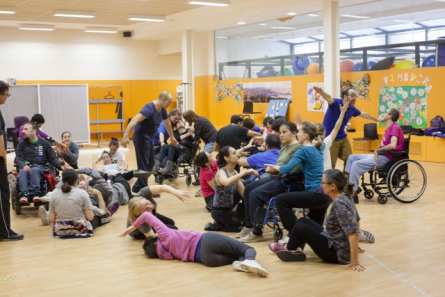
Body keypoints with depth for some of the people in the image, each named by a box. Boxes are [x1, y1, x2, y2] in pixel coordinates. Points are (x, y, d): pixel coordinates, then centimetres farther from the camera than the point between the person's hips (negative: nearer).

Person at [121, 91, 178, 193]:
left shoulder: (162, 110, 5)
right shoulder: (149, 108, -22)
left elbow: (168, 123, 23)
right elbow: (135, 120, -34)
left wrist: (172, 137, 35)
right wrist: (125, 136, -44)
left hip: (149, 138, 10)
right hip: (141, 137, -10)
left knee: (151, 163, 14)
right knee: (143, 165, -6)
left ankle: (138, 187, 23)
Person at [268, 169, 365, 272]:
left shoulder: (339, 204, -27)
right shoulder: (345, 197, 1)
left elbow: (353, 232, -33)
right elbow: (356, 220, 16)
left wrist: (354, 261, -30)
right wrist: (354, 245, 23)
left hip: (336, 253, -9)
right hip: (335, 242, 9)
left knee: (300, 228, -11)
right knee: (303, 221, 14)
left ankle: (288, 249, 16)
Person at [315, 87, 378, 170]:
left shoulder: (352, 109, 3)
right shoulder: (336, 103, -16)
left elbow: (364, 114, 23)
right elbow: (329, 98, -39)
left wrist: (376, 119, 38)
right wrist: (321, 92, -63)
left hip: (343, 138, 7)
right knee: (330, 165, -5)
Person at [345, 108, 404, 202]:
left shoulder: (395, 128, -12)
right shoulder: (389, 128, 19)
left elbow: (393, 145, -26)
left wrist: (378, 150, -13)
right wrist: (377, 151, -6)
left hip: (386, 158, -10)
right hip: (380, 156, 10)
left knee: (356, 164, -22)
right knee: (352, 157, 7)